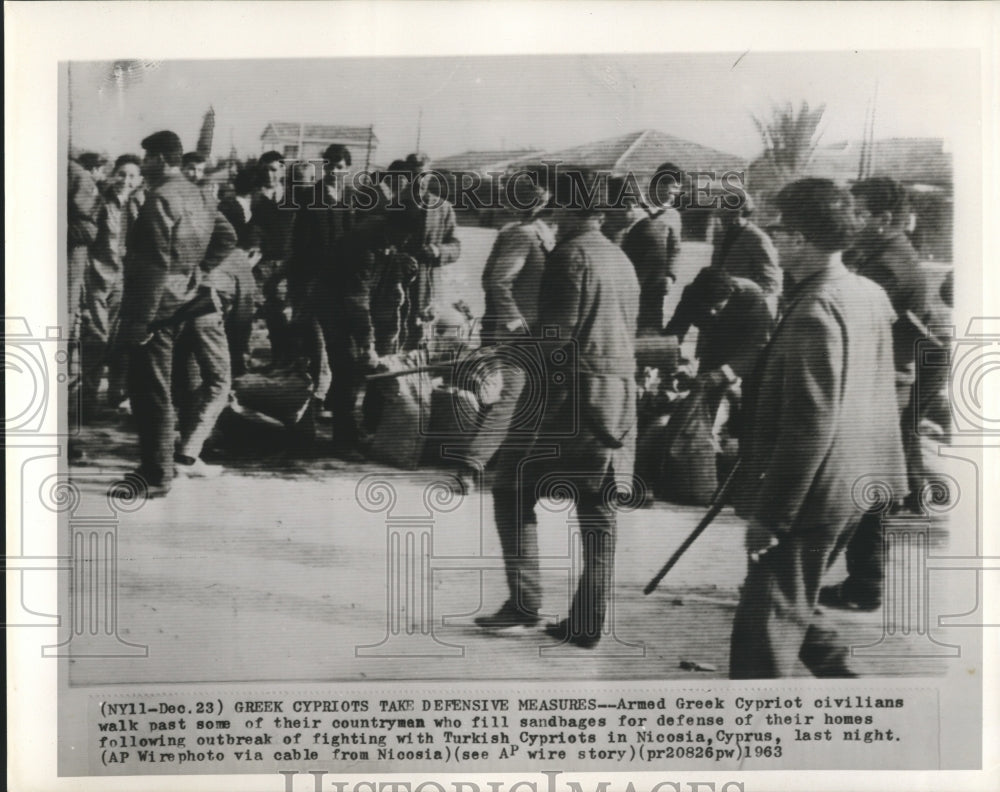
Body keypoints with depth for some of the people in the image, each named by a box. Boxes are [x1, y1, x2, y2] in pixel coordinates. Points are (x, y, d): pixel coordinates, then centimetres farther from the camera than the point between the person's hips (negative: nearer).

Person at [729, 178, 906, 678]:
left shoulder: (815, 310, -22)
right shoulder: (870, 295, 6)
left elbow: (809, 425, -24)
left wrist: (768, 514, -19)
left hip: (813, 492, -9)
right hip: (855, 486, 10)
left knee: (764, 622, 0)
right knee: (791, 605, 24)